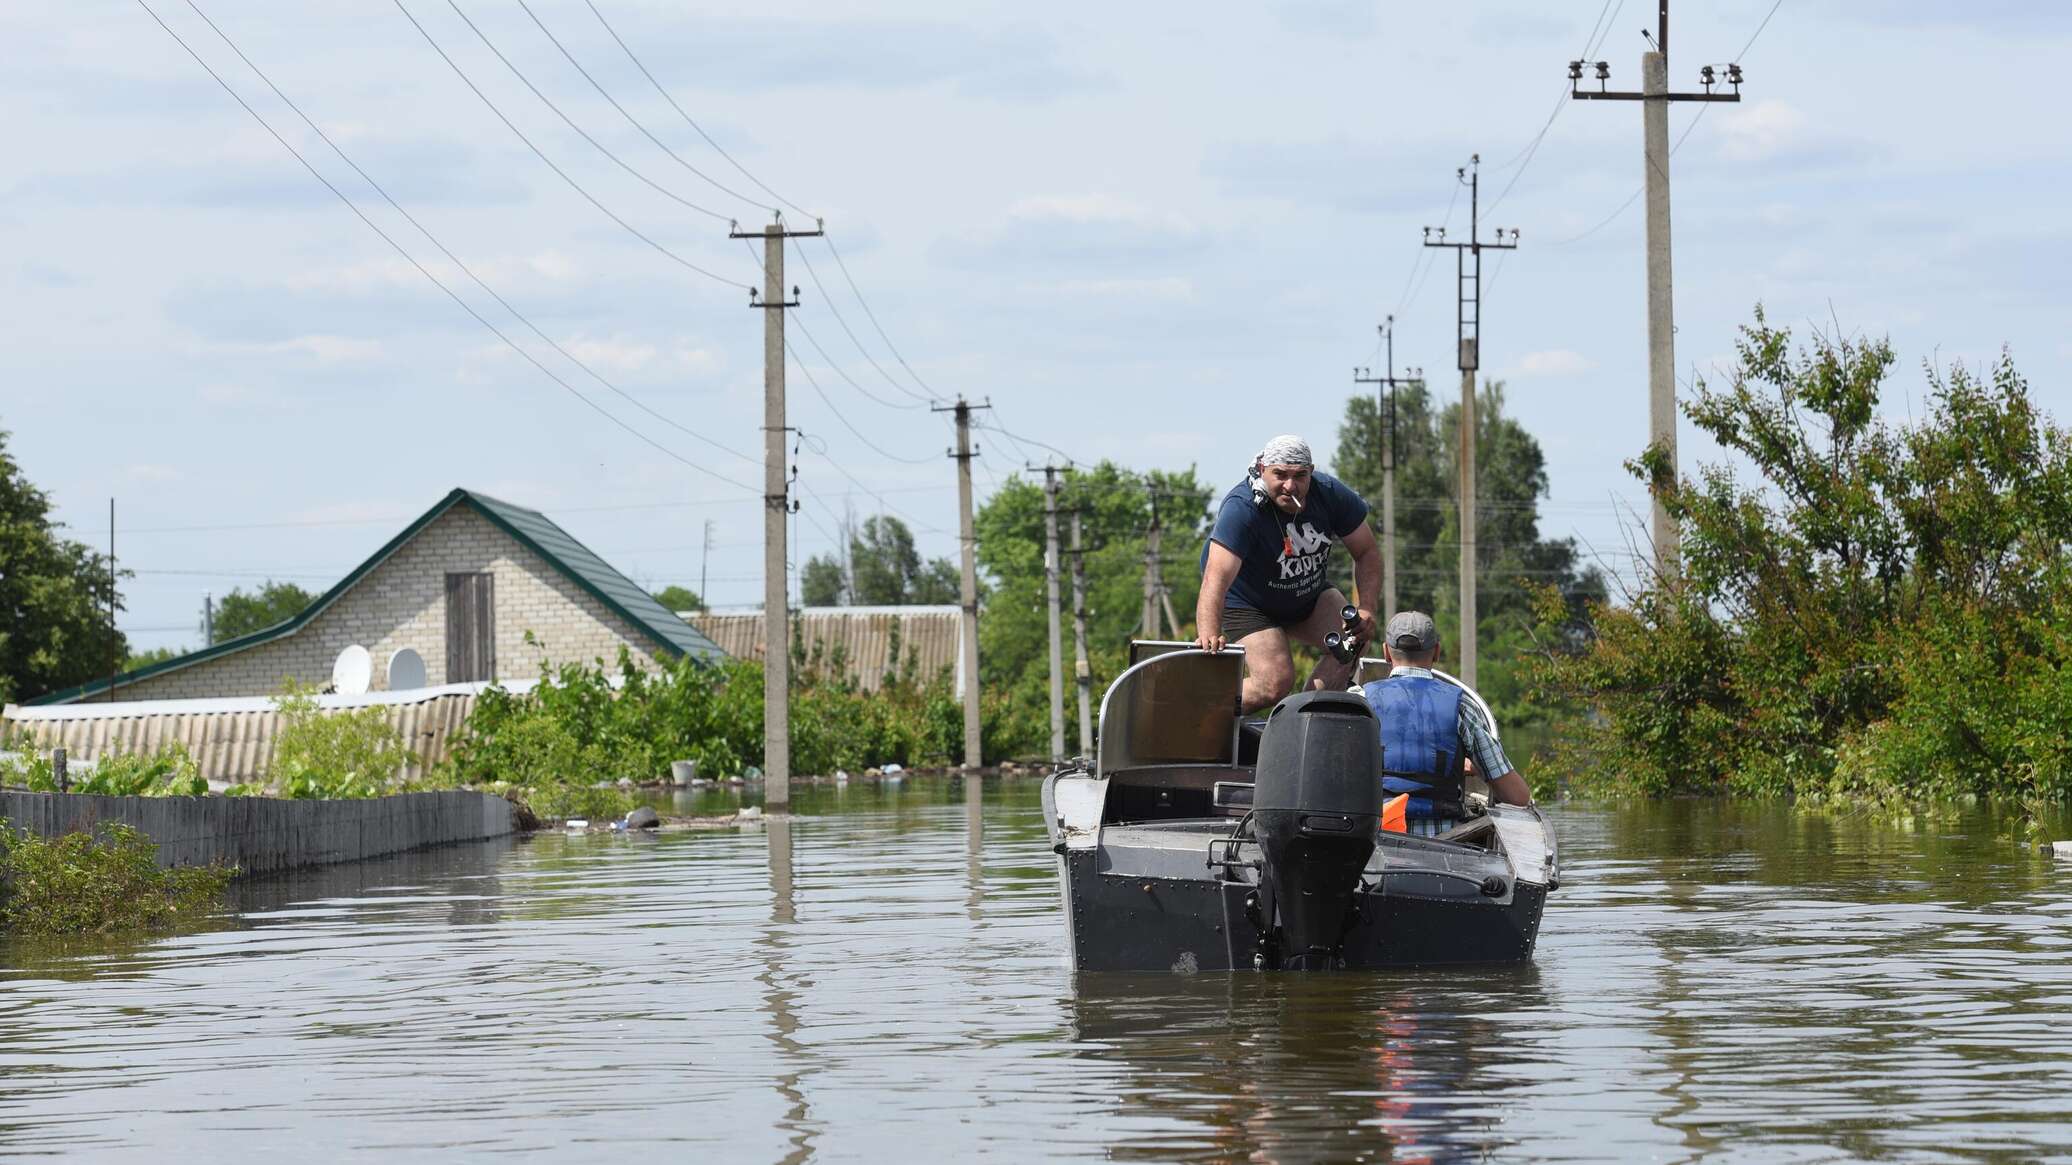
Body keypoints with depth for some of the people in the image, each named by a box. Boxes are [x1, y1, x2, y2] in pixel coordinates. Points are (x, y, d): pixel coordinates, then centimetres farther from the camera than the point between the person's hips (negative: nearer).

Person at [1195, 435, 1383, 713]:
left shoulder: (1330, 494, -19)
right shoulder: (1241, 509, -34)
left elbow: (1367, 552, -7)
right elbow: (1216, 578, -44)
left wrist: (1366, 609, -23)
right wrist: (1209, 636, -60)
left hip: (1309, 594, 5)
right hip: (1246, 603, -5)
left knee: (1353, 640, -18)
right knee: (1275, 685, -21)